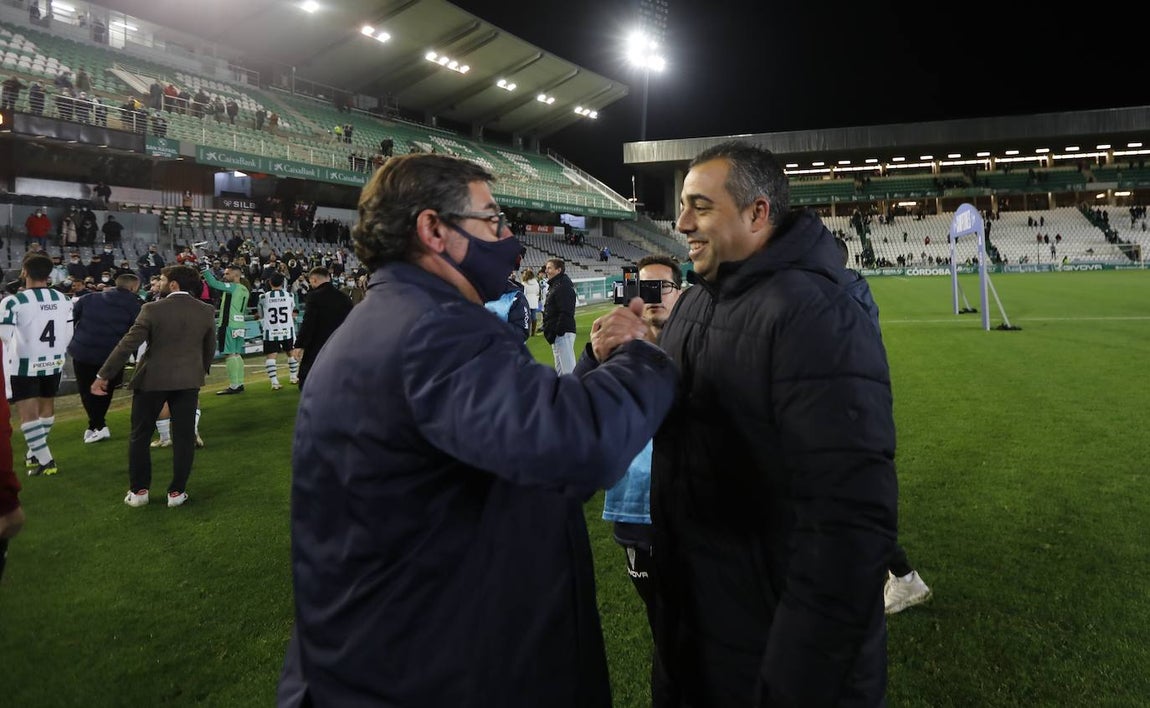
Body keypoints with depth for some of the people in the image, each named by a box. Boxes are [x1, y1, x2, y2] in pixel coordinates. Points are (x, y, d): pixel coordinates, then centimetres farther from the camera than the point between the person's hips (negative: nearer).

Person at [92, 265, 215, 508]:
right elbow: (210, 348, 8)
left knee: (139, 435, 12)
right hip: (189, 380, 3)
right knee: (184, 436, 7)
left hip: (152, 379, -3)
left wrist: (103, 375, -8)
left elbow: (127, 344, -13)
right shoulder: (206, 311, -2)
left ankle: (138, 491, 15)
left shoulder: (152, 309, -13)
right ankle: (177, 491, 9)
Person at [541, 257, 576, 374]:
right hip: (557, 333, 11)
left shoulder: (563, 287, -16)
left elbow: (566, 313, -23)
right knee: (560, 368, 18)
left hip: (563, 333, -11)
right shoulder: (554, 285, 17)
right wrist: (549, 331, 16)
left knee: (568, 368, -10)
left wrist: (558, 332, -23)